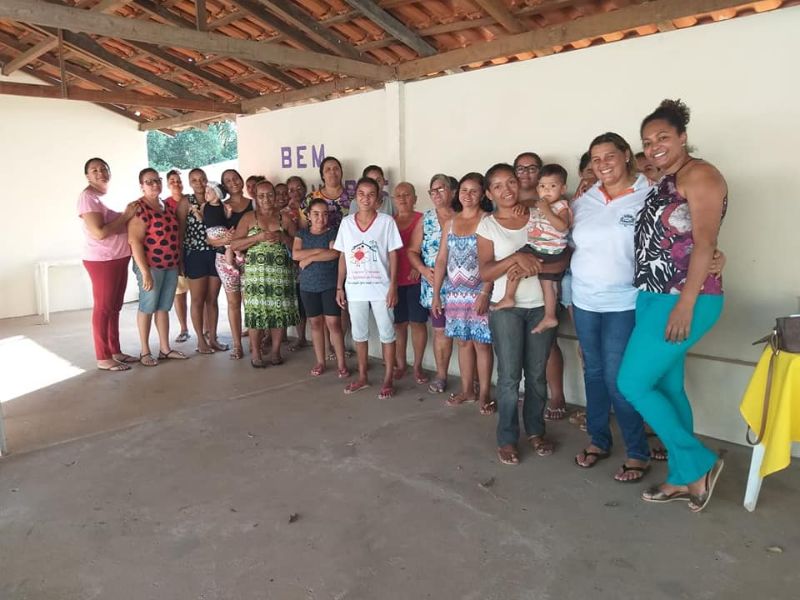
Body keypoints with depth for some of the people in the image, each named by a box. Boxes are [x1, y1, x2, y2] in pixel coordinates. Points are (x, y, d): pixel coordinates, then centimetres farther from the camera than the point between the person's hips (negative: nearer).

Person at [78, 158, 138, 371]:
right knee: (102, 308, -2)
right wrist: (126, 215, -15)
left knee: (115, 308, 14)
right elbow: (99, 233, -23)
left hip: (119, 258, 8)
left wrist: (129, 213, 3)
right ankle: (103, 358, 5)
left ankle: (115, 351, 23)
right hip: (101, 260, -8)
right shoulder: (88, 197, -13)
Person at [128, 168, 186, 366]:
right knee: (147, 307, 2)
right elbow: (134, 241, -18)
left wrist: (179, 262, 15)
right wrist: (145, 272, -22)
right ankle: (145, 351, 12)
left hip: (171, 265, 7)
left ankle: (165, 348, 20)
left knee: (164, 307, 12)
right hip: (151, 266, -7)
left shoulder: (166, 206, 12)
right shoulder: (139, 208, -12)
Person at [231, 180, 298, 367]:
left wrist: (282, 237, -9)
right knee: (256, 310, -4)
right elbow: (234, 244, -1)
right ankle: (256, 353, 8)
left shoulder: (285, 217, 11)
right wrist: (258, 237, -12)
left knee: (279, 310, 0)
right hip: (256, 272, -1)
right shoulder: (248, 217, 7)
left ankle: (275, 351, 14)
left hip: (281, 273, 1)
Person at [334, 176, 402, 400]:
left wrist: (393, 286, -11)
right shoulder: (346, 222, 4)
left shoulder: (386, 221, -5)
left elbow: (393, 256, -5)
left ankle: (388, 379, 16)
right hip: (355, 288, 3)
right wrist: (339, 287, 4)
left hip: (380, 287, -3)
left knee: (386, 333, 5)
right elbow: (343, 256, 8)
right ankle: (362, 376, 28)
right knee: (359, 333, 13)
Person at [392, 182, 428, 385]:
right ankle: (400, 364, 20)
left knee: (417, 322, 2)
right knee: (399, 323, 7)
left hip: (416, 280, -3)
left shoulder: (422, 220, 0)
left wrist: (419, 267, -17)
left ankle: (417, 366, 13)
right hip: (395, 280, 3)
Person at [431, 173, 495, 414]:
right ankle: (467, 390, 25)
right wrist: (436, 294, 8)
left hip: (479, 292, -5)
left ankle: (484, 393, 13)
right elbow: (441, 259, 11)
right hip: (455, 292, 5)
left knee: (481, 342, 1)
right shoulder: (450, 222, 10)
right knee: (463, 342, 12)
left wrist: (485, 293, -20)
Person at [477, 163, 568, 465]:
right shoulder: (487, 226, 0)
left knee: (537, 373, 10)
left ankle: (535, 430, 27)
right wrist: (516, 257, -22)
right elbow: (485, 272, -8)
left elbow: (562, 259, -4)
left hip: (541, 306, 2)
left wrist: (531, 265, -20)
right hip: (506, 308, -1)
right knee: (510, 376, 0)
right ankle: (507, 438, 14)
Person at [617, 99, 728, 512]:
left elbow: (704, 244, -18)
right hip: (654, 298, 10)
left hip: (683, 301, -10)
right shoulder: (662, 182, 18)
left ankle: (701, 463, 10)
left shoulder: (697, 174, -10)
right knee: (667, 388, 13)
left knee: (632, 384, -6)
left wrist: (685, 305, -22)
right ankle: (684, 477, 26)